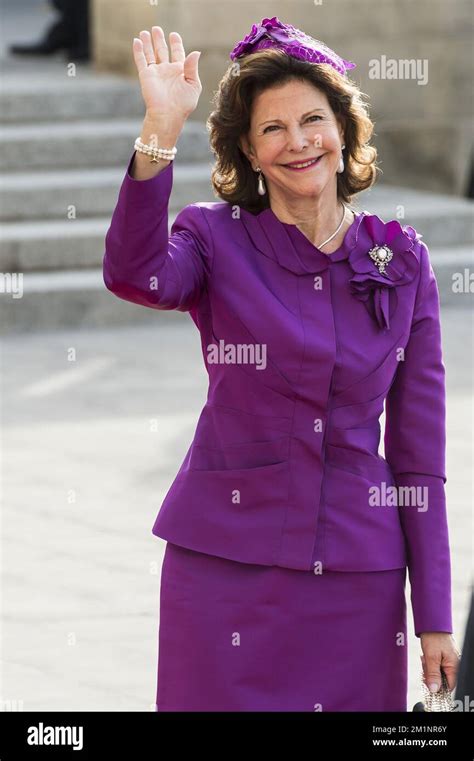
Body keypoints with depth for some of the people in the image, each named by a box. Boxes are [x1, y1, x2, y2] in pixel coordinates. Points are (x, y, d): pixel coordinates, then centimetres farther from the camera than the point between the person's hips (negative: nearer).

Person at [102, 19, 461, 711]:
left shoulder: (402, 259, 6)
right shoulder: (216, 240, 0)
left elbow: (419, 448, 6)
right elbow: (137, 276, -26)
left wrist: (435, 616, 3)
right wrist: (161, 131, -36)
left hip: (358, 571, 2)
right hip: (230, 562, -2)